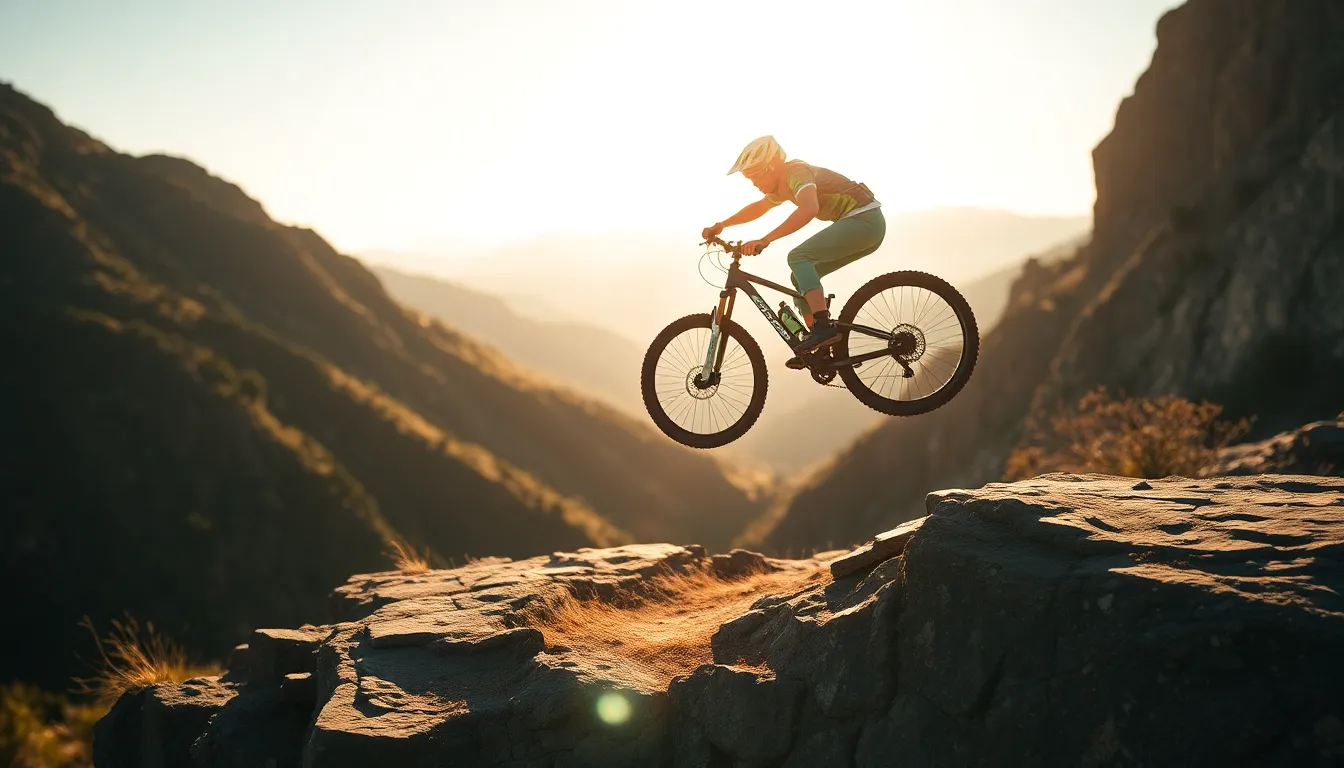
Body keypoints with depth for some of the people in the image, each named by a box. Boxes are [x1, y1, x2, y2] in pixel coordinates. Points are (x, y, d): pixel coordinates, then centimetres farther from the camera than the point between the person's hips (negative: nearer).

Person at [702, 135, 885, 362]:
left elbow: (809, 209, -37)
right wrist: (721, 225, 27)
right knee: (802, 277, 9)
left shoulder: (797, 172, -17)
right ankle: (819, 345, 9)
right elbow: (758, 208, 33)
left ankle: (824, 326, -30)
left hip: (863, 219, -10)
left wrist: (765, 240, -41)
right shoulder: (782, 186, 14)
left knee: (798, 257, -20)